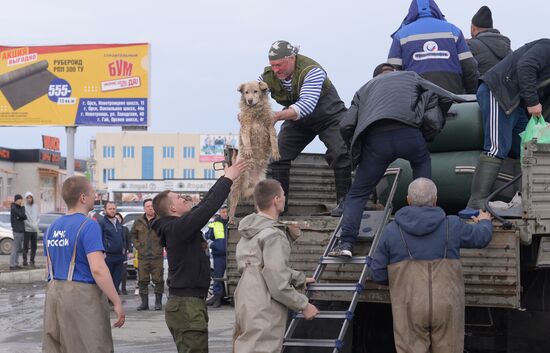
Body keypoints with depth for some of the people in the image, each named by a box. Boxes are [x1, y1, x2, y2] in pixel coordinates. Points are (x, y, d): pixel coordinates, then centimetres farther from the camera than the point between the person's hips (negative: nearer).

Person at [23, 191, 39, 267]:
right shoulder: (24, 207, -7)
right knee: (26, 246, -4)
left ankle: (32, 261, 14)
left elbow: (38, 217, 11)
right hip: (27, 229, -5)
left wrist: (36, 224, -5)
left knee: (34, 247, 8)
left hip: (35, 229, 5)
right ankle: (25, 260, 2)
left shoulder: (36, 206, 9)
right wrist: (31, 225, -14)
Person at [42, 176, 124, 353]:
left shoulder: (52, 227, 12)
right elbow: (97, 269, -21)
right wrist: (117, 302, -18)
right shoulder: (88, 226, -12)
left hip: (54, 294, 8)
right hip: (82, 296, -8)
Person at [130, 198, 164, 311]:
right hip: (142, 257, 3)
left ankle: (158, 302, 10)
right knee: (142, 280, 4)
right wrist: (137, 246, 6)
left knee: (158, 280, 1)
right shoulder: (138, 222, 9)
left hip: (157, 256, -3)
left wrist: (161, 245, -5)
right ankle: (144, 302, 12)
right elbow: (133, 235, 18)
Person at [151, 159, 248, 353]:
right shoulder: (179, 227, -16)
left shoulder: (177, 226, 12)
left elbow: (205, 203, 15)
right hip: (186, 305, -10)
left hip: (187, 303, 10)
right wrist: (228, 179, -15)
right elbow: (209, 207, -23)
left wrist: (225, 177, 16)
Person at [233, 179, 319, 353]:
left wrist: (300, 278, 29)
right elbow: (278, 285, -19)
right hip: (263, 315, -10)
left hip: (245, 306, 10)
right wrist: (304, 305, -7)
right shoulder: (273, 235, -17)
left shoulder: (250, 232, 12)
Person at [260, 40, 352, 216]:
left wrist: (278, 116, -57)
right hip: (297, 120, 5)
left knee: (339, 154, -20)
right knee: (278, 154, -6)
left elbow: (307, 105, -45)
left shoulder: (311, 70, -34)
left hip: (329, 116, -5)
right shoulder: (269, 75, -17)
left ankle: (344, 201, -8)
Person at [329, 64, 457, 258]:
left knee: (357, 193, 14)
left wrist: (356, 146, 37)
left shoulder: (365, 88, 33)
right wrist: (436, 119, 45)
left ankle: (346, 242, -3)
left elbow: (346, 126, 20)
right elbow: (446, 97, 27)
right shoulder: (411, 76, 33)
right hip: (408, 133, -1)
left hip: (375, 139, 1)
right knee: (422, 162, 30)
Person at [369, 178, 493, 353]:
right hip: (446, 306, 1)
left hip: (410, 309, -1)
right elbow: (481, 237, 21)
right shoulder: (451, 226, 3)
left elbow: (378, 273, 5)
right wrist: (485, 222, 44)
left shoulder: (392, 230, 2)